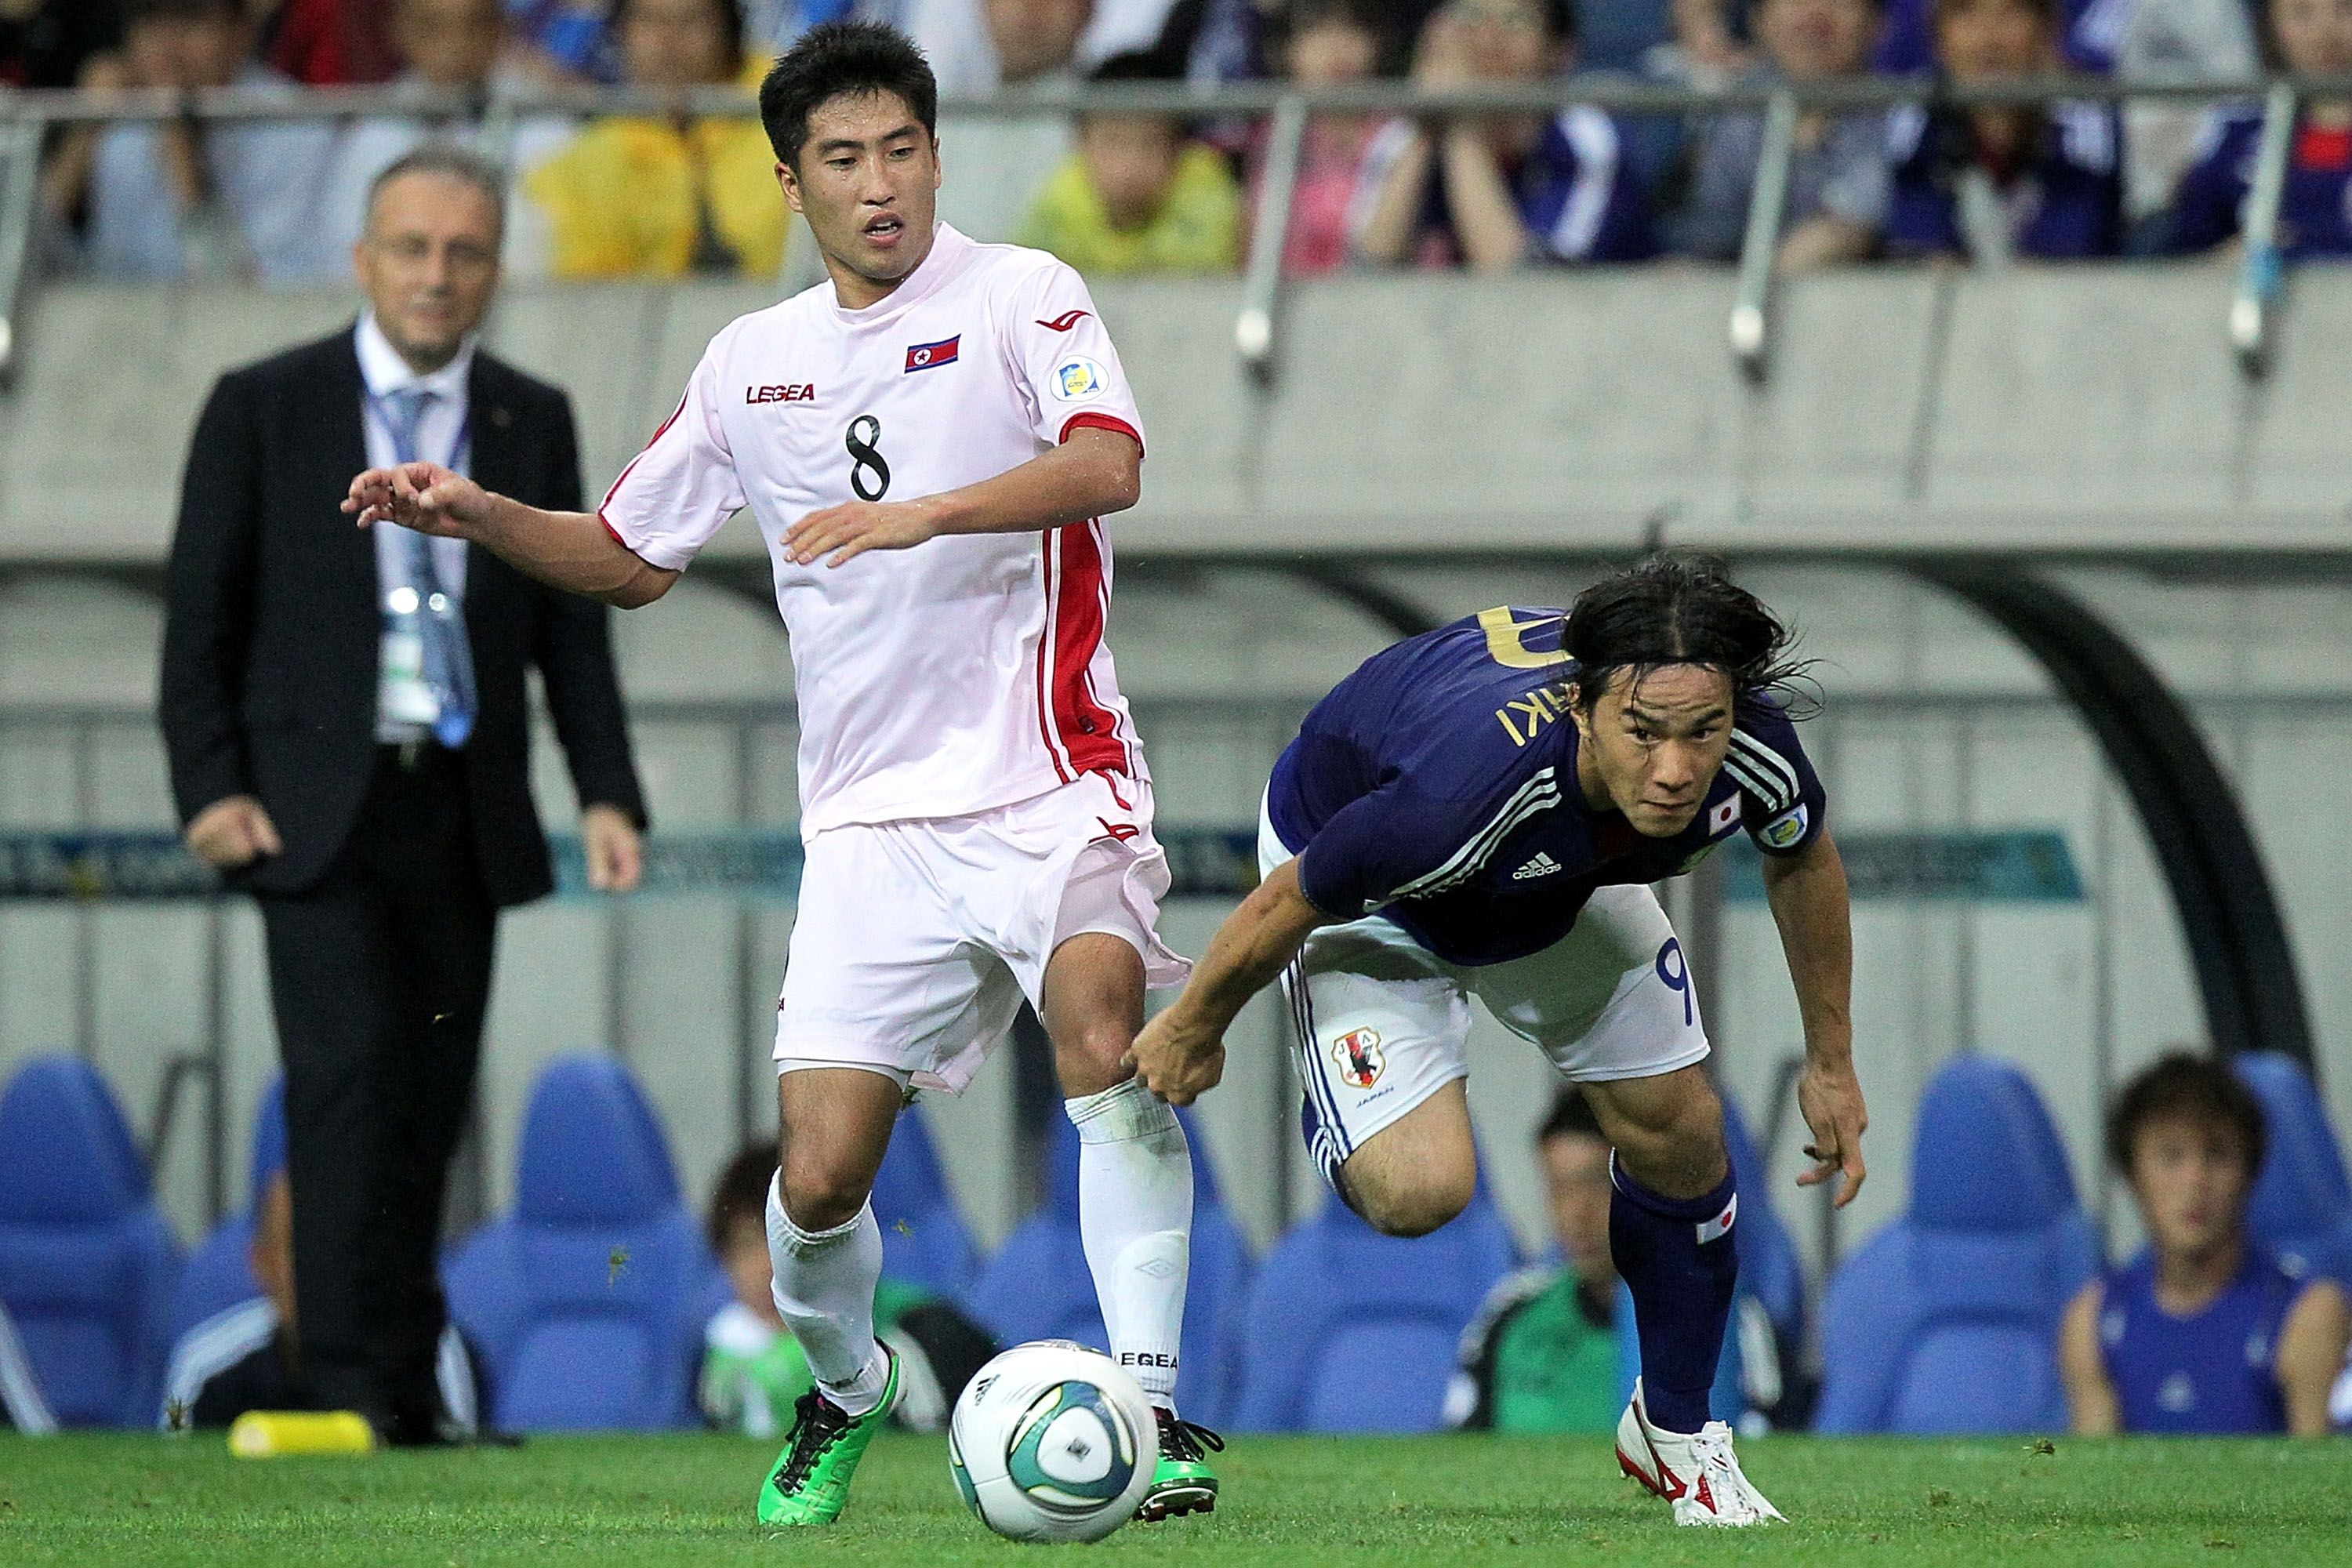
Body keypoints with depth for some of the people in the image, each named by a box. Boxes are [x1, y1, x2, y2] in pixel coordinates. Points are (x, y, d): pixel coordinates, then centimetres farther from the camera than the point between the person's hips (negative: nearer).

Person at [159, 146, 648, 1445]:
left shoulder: (533, 422, 10)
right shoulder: (264, 409, 2)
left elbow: (570, 626, 12)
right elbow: (200, 614, 2)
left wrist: (606, 792, 1)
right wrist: (212, 788, -8)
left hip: (465, 815, 3)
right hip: (320, 805, -3)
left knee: (431, 1108, 4)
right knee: (349, 1086, -14)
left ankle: (407, 1396, 10)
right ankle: (351, 1387, -15)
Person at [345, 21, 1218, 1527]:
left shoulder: (1017, 296, -1)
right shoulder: (754, 362, 14)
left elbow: (1106, 466, -20)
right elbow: (629, 557, 26)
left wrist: (923, 514, -33)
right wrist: (476, 515, 9)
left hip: (1045, 781, -4)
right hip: (871, 818, 4)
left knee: (1102, 1019, -32)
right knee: (819, 1184, -4)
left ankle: (1154, 1409, -27)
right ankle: (845, 1389, 28)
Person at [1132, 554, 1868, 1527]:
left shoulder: (1755, 751, -32)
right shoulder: (1473, 783, -47)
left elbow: (1802, 859, -4)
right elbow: (1289, 900, -28)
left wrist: (1831, 1063, 5)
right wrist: (1191, 1031, -10)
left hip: (1568, 880, 5)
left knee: (1680, 1138, 4)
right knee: (1420, 1189, -22)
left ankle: (1676, 1430, 29)